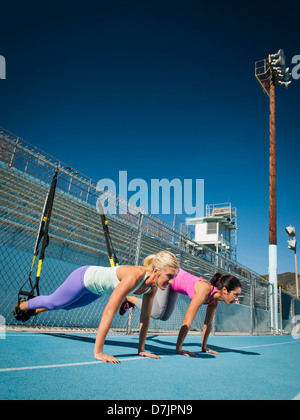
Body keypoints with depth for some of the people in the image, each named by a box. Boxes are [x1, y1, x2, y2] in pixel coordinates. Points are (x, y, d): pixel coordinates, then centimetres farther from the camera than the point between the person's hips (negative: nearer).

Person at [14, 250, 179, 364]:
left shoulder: (152, 285, -22)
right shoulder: (134, 276, -45)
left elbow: (145, 317, -11)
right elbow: (108, 313, -47)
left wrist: (141, 349, -10)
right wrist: (98, 352, -47)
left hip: (96, 288, 7)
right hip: (84, 277, -7)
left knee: (68, 305, 32)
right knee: (53, 302, 20)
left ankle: (35, 311, 62)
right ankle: (22, 306, 52)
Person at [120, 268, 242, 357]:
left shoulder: (215, 299, -12)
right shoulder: (204, 290, -37)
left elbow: (208, 323, 1)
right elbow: (187, 321, -37)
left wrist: (204, 347, 6)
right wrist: (178, 348, -34)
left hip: (173, 283, 8)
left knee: (164, 317, 11)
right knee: (157, 313, -22)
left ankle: (132, 301, 29)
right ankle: (129, 298, 2)